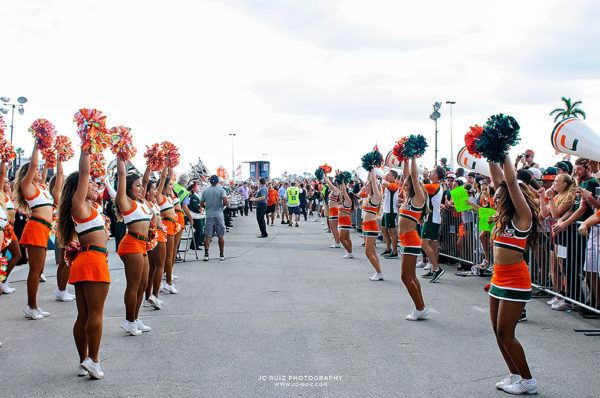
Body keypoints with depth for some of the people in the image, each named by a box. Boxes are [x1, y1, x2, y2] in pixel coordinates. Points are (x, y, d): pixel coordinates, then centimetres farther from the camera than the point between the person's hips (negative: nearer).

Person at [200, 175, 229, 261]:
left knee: (207, 236, 2)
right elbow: (226, 202, -16)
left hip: (208, 216, 2)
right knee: (221, 236, 7)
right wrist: (227, 204, 6)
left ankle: (206, 254, -4)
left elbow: (201, 204, 6)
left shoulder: (205, 191, 3)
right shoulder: (221, 190, -5)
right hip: (218, 215, -1)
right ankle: (221, 254, 10)